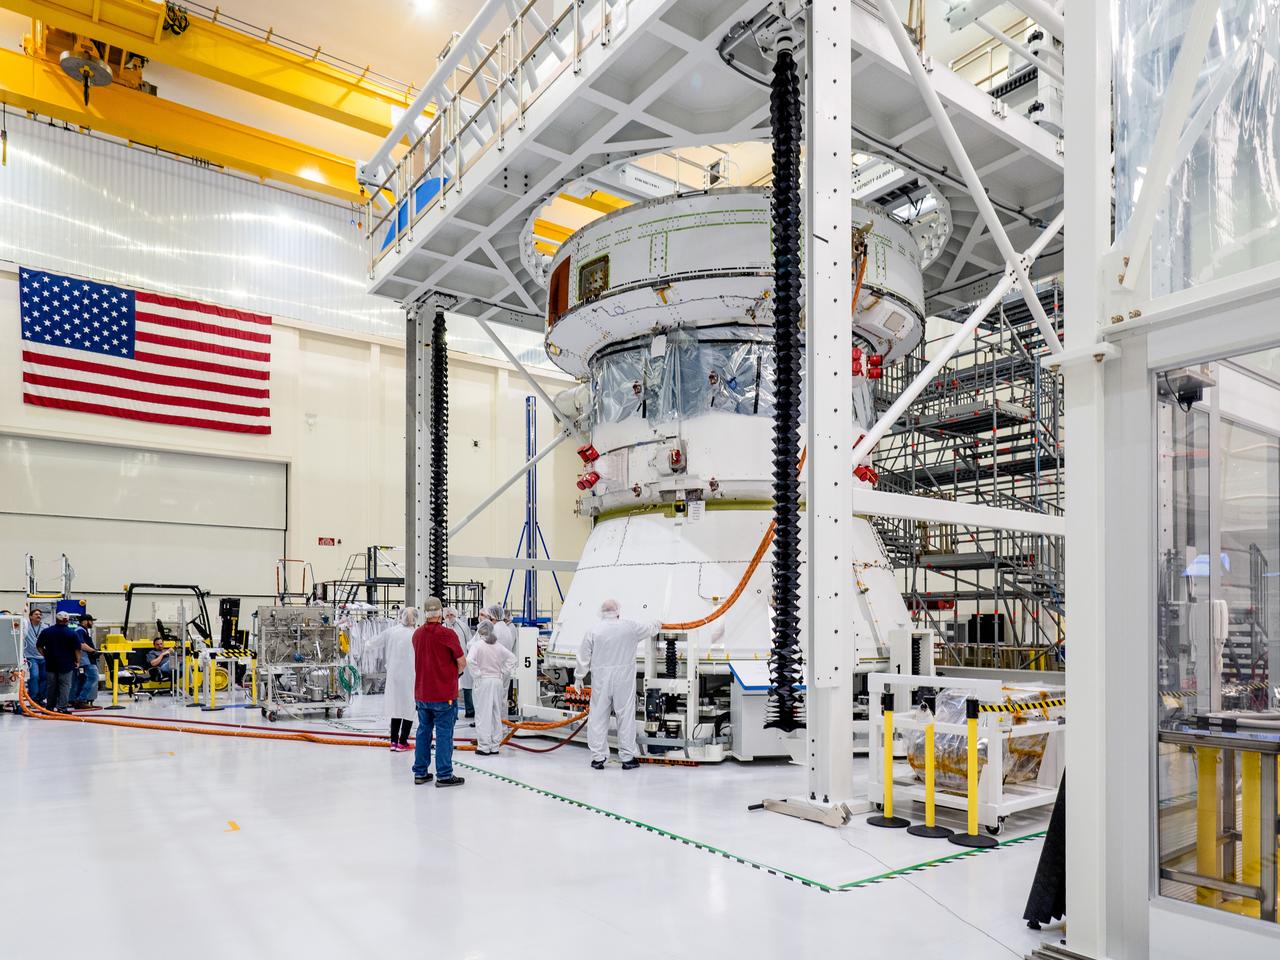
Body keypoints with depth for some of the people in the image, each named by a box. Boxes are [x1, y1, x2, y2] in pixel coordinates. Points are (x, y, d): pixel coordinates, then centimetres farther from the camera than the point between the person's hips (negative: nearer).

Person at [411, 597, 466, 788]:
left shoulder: (417, 634, 3)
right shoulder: (447, 634, -15)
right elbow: (462, 662, -12)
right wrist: (456, 672, 9)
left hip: (421, 693, 6)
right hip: (443, 694, -6)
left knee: (423, 731, 15)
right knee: (444, 734, 1)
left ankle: (420, 772, 22)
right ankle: (444, 775, 4)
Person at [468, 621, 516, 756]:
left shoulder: (477, 645, -8)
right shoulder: (498, 645, 7)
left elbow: (470, 660, -23)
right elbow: (512, 657, 9)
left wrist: (476, 674, -11)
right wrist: (503, 673, 9)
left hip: (483, 681, -5)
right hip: (498, 681, 5)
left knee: (483, 714, 1)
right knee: (496, 714, 12)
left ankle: (484, 747, 2)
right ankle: (494, 746, 18)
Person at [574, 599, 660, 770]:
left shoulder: (593, 631, -4)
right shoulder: (630, 627, -2)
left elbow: (584, 657, 1)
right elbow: (648, 629, 18)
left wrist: (579, 677, 14)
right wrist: (657, 625, 40)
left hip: (601, 680, 0)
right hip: (624, 680, 0)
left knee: (598, 717, 8)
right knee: (626, 716, 6)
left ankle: (598, 757, 13)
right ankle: (628, 757, 12)